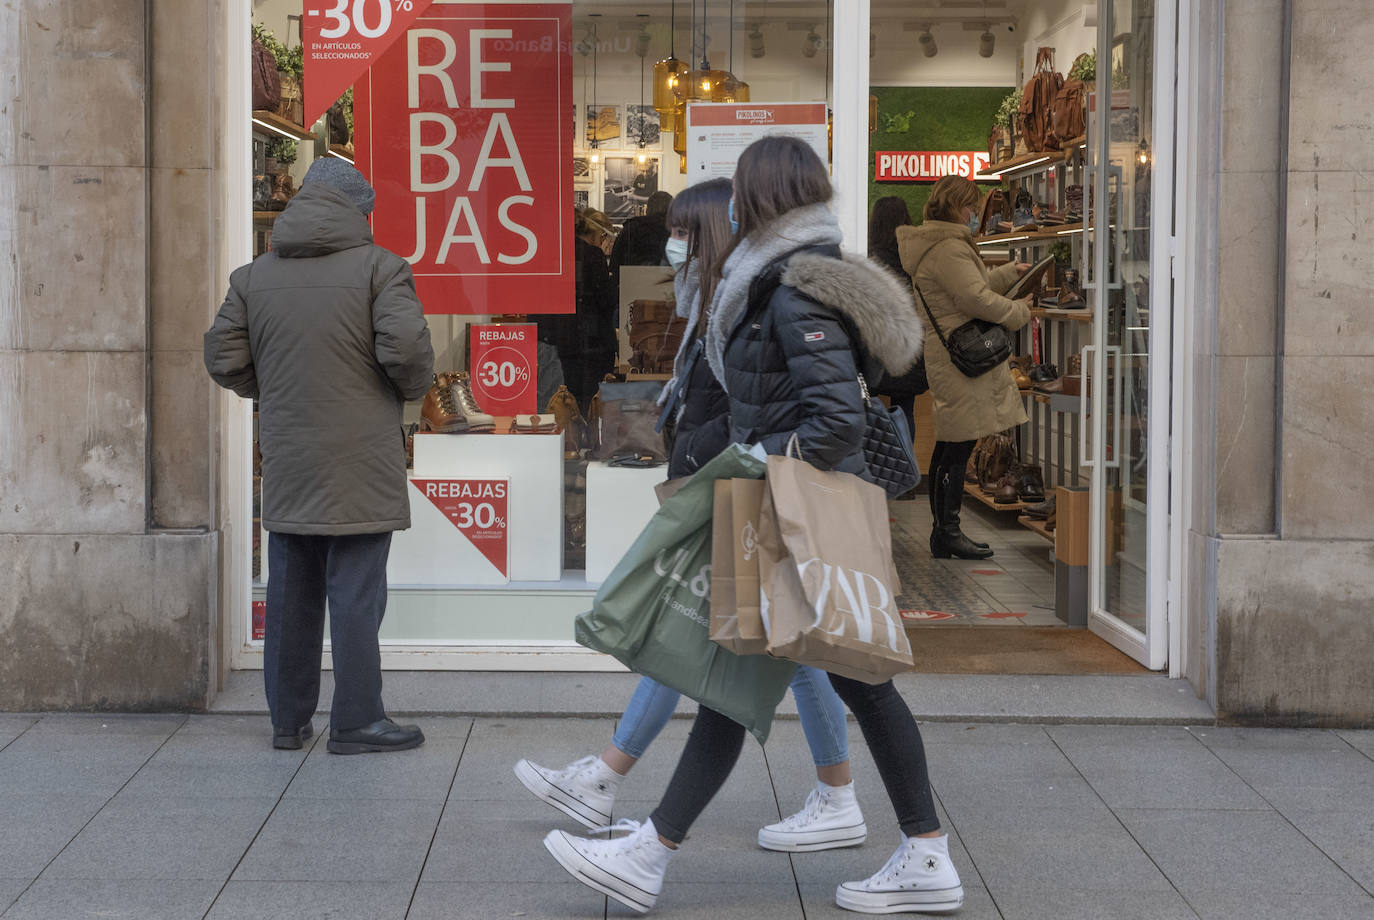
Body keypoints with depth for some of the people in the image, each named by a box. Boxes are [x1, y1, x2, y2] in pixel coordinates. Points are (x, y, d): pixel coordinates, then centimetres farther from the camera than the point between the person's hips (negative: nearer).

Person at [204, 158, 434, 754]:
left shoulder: (254, 275, 8)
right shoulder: (379, 268, -8)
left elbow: (223, 359, 7)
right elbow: (405, 347, -19)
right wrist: (413, 387, 2)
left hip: (286, 464, 5)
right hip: (360, 463, -5)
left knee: (291, 592, 13)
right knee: (355, 593, 1)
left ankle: (288, 719, 19)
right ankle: (356, 721, 4)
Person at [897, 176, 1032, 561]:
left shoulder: (932, 244, 18)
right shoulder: (949, 248, -17)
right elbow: (976, 298, -21)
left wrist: (1008, 272, 32)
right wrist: (1019, 312, -7)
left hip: (944, 353, 11)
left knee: (949, 445, 13)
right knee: (959, 445, -7)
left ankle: (944, 532, 17)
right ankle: (947, 532, -4)